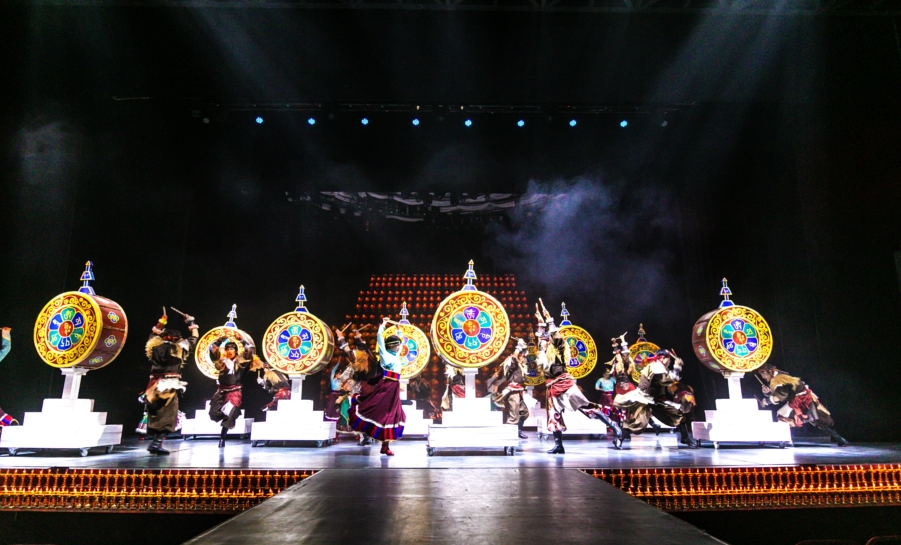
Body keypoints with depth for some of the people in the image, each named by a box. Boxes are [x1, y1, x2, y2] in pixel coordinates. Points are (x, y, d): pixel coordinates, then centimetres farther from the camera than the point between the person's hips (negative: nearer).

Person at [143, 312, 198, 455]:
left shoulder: (154, 346, 8)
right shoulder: (180, 348, 0)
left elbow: (154, 334, 30)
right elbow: (194, 338, 14)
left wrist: (161, 323, 36)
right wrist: (192, 324, 26)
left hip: (154, 385, 4)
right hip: (170, 387, -4)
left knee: (154, 414, 14)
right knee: (167, 416, -2)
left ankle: (154, 441, 14)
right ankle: (157, 443, -13)